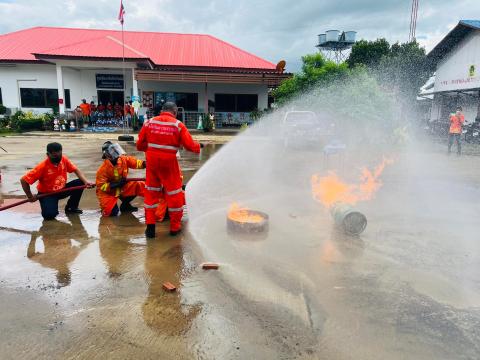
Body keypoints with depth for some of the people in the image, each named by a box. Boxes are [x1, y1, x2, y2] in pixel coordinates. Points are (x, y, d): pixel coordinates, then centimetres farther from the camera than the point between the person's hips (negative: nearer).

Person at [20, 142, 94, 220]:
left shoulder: (64, 159, -12)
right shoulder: (43, 166, -25)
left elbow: (75, 170, -3)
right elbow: (23, 180, -21)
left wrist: (85, 182, -20)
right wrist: (30, 197, -15)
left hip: (61, 190, 5)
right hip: (47, 193, -5)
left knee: (80, 183, -16)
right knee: (50, 214, -30)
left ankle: (71, 208, 4)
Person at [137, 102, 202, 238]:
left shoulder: (150, 122, 4)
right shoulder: (178, 125, -3)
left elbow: (140, 144, 6)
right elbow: (190, 145, -3)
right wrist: (199, 146, 17)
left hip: (151, 160, 3)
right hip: (169, 162, -3)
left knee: (151, 192, 16)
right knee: (174, 193, 11)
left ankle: (150, 226, 17)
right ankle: (175, 227, 20)